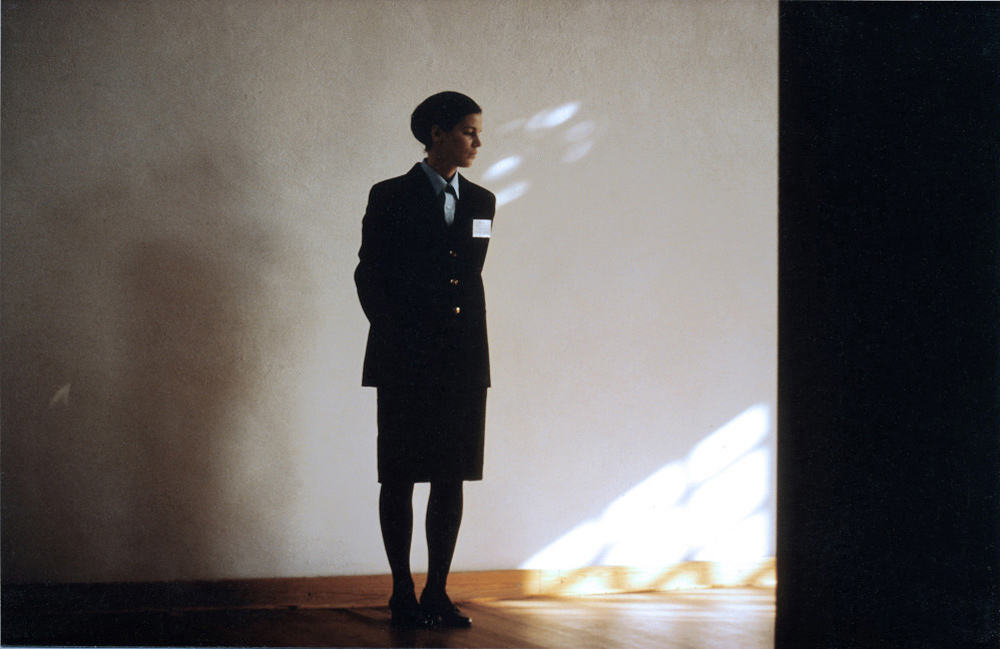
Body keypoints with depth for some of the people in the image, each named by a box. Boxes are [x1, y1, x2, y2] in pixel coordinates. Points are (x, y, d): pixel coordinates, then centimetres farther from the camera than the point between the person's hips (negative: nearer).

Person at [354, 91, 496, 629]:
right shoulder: (391, 198, -1)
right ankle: (402, 595, 9)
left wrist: (471, 342, 12)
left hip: (464, 361, 4)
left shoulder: (481, 202, 12)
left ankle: (438, 593, 12)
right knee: (400, 478, 1)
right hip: (406, 362, -4)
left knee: (452, 479, 4)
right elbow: (369, 276, 1)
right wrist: (398, 335, 0)